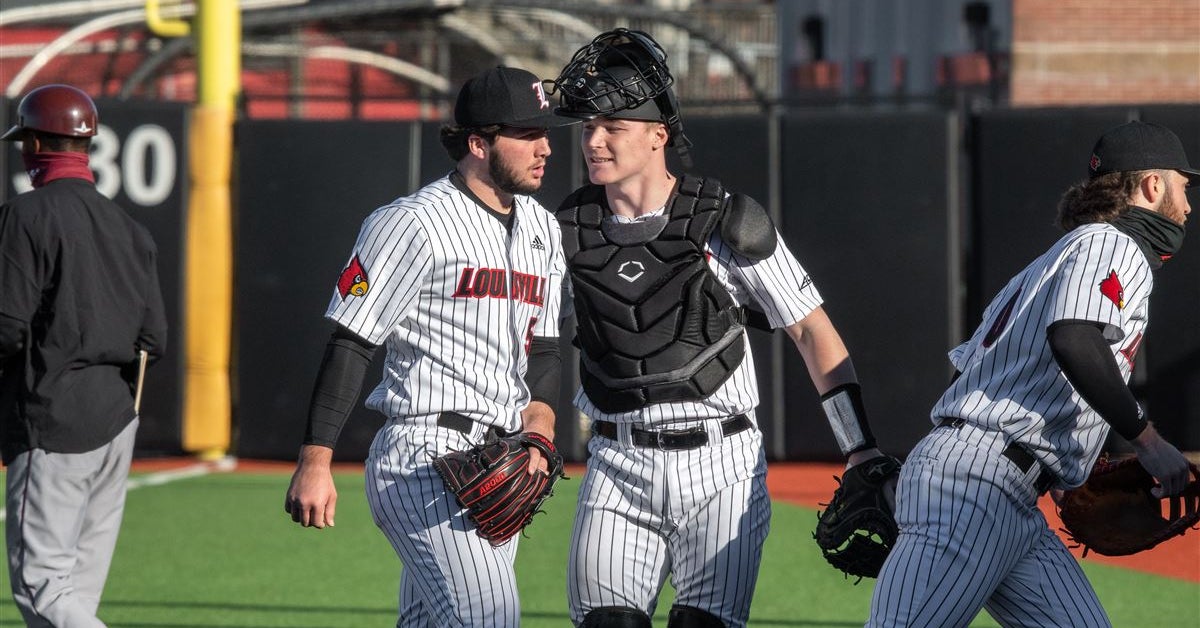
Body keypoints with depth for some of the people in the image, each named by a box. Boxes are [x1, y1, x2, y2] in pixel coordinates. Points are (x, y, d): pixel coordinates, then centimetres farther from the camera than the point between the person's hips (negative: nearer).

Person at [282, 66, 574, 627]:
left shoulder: (542, 229, 16)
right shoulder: (415, 224, -9)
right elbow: (349, 346, -10)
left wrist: (538, 435, 1)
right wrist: (314, 464, -15)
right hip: (424, 456, -8)